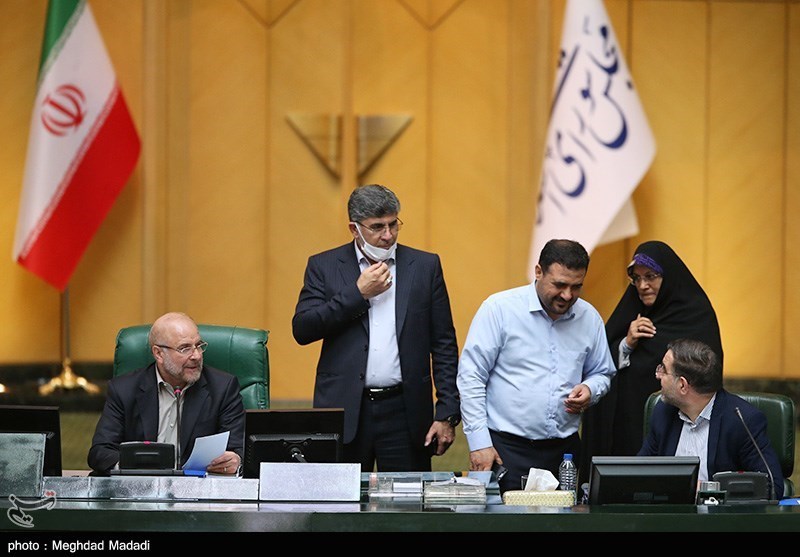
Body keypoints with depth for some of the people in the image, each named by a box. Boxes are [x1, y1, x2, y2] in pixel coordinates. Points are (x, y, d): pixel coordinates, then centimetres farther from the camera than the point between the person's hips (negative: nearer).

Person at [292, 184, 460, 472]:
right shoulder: (324, 266, 7)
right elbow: (302, 329, -5)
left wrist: (447, 414, -1)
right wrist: (358, 293, -10)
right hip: (344, 410, 0)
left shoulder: (425, 266, 8)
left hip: (405, 413, 0)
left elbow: (444, 345, 7)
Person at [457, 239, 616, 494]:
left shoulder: (589, 318, 8)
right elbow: (471, 377, -6)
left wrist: (590, 390, -3)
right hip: (506, 447, -4)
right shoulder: (499, 308, -5)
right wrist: (479, 443, -10)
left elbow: (602, 374, 22)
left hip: (564, 450, 4)